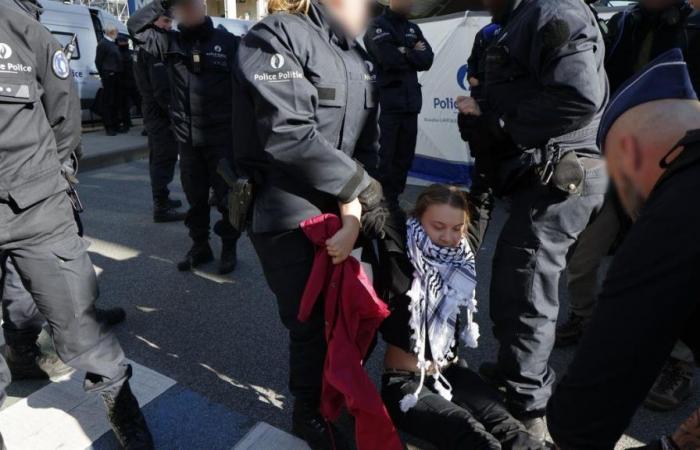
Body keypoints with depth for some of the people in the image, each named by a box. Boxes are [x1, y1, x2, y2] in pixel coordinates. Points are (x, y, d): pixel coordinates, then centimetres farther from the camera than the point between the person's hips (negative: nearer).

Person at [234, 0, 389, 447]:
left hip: (343, 208, 7)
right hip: (289, 217, -7)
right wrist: (358, 188, -15)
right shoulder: (276, 36, -10)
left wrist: (354, 207, -6)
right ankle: (309, 412, 34)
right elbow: (288, 136, -22)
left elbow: (368, 140, 7)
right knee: (312, 323, 6)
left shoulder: (355, 54, 14)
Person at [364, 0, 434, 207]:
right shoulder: (377, 26, -2)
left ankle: (393, 201, 20)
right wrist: (413, 55, -2)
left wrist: (404, 53, -8)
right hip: (387, 103, -6)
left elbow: (428, 60, 5)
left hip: (410, 103, 6)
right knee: (383, 157, -4)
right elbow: (388, 59, -17)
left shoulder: (414, 29, 18)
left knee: (404, 157, 9)